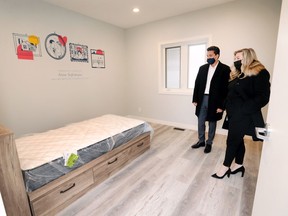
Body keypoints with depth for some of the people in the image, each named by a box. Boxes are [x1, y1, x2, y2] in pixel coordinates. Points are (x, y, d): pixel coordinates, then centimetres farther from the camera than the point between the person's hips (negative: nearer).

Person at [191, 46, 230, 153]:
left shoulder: (225, 69, -7)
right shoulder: (202, 68, 6)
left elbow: (225, 88, -10)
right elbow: (197, 84, 7)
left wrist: (221, 105, -13)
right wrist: (195, 99, 3)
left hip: (214, 101, -4)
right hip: (202, 99, 4)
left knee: (212, 123, 11)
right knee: (200, 122, 12)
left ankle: (209, 143, 28)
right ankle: (201, 141, 30)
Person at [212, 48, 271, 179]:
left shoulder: (260, 73, -11)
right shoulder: (238, 74, 14)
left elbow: (263, 97, -17)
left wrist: (243, 109, -22)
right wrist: (228, 107, 4)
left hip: (243, 115, -8)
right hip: (234, 114, 8)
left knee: (232, 140, -1)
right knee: (238, 140, 16)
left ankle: (225, 167, 15)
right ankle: (238, 165, 30)